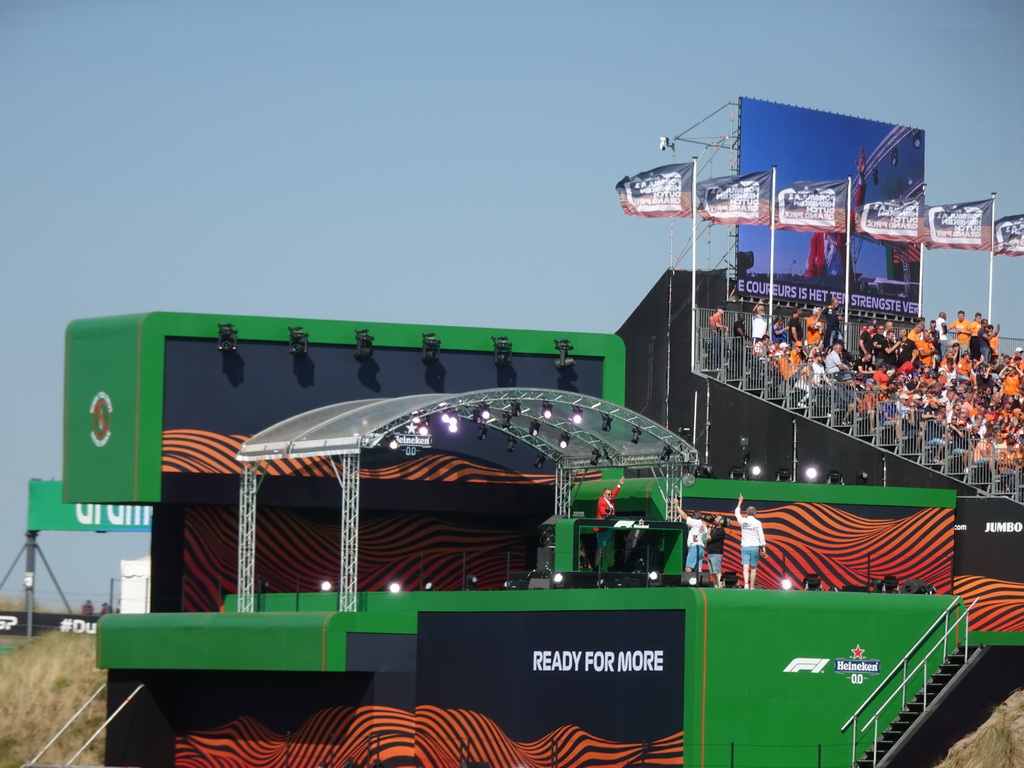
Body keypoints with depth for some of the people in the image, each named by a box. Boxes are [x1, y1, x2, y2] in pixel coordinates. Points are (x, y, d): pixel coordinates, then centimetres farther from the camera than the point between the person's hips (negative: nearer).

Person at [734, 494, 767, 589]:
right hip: (755, 547, -1)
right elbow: (761, 536, -5)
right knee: (753, 568, 8)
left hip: (744, 547, 1)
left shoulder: (743, 521, 1)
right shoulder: (757, 523, -5)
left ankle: (746, 584, -25)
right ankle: (752, 586, 10)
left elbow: (737, 513, 21)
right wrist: (763, 547, 3)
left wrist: (740, 501, 31)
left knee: (746, 568, -6)